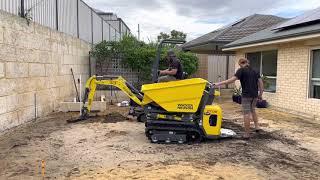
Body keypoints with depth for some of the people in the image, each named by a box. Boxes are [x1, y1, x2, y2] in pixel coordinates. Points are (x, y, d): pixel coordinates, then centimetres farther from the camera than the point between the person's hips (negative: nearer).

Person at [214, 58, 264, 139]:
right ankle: (256, 126, 23)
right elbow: (260, 82, 8)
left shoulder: (241, 70, -6)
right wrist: (260, 94, 14)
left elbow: (232, 79, -17)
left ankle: (247, 134, 3)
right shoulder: (254, 71, 13)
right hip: (255, 95, 6)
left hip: (246, 95, -6)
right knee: (253, 110, 27)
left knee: (246, 114, -1)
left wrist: (219, 84, -18)